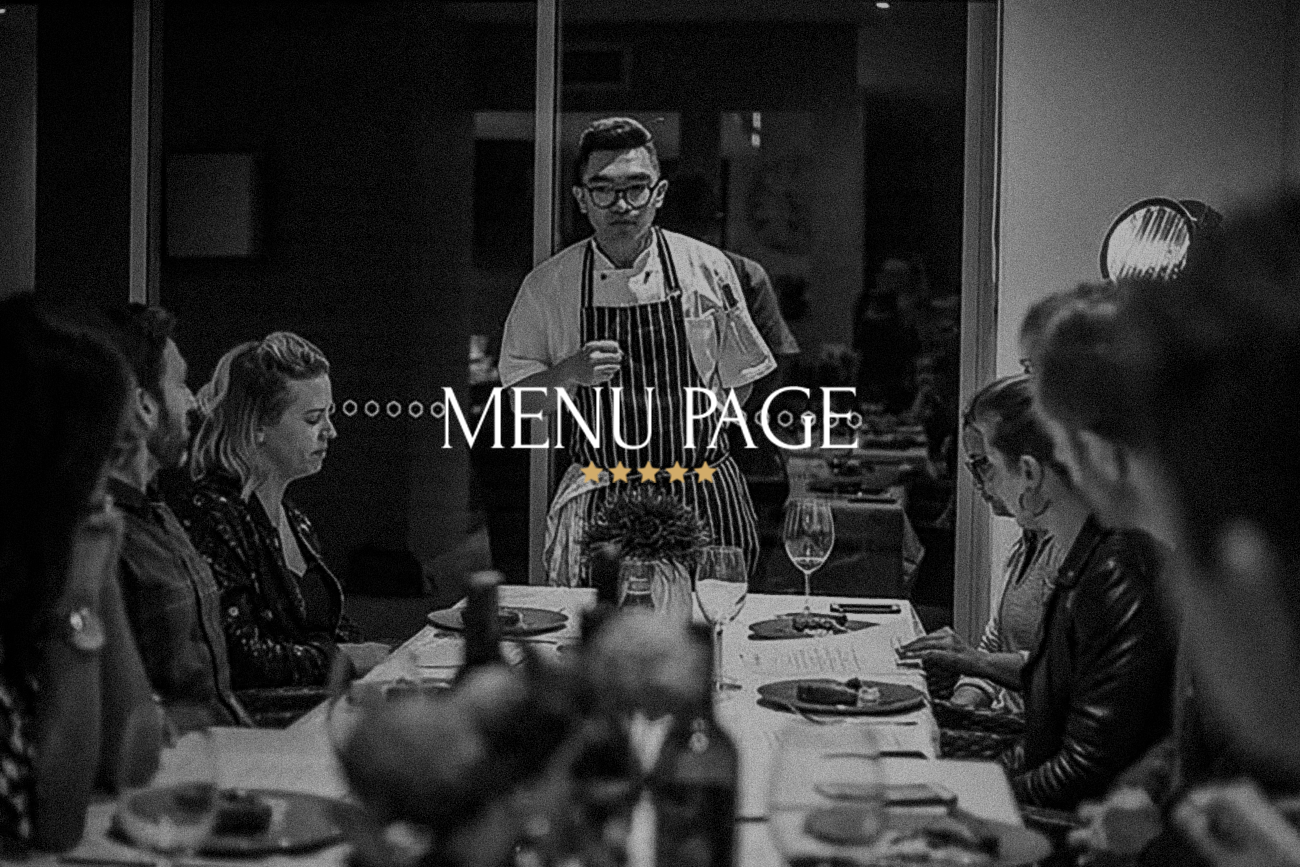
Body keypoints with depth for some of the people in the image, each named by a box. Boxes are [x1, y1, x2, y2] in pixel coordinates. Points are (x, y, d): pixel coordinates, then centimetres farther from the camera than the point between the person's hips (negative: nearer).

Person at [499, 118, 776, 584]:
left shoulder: (707, 268, -1)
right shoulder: (547, 285, -2)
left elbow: (736, 378, 9)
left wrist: (693, 442, 3)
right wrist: (569, 373, -14)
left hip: (704, 496, 0)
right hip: (599, 502, 0)